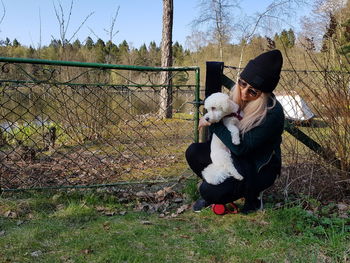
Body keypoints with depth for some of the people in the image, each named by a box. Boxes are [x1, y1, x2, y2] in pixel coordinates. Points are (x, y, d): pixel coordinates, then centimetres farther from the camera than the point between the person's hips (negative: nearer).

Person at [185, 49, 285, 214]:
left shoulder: (272, 113, -30)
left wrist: (214, 124, -29)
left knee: (209, 191, -23)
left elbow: (241, 147, -31)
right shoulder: (237, 96, -8)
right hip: (236, 157, 7)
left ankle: (252, 200, 6)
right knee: (193, 152, -9)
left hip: (259, 169, -7)